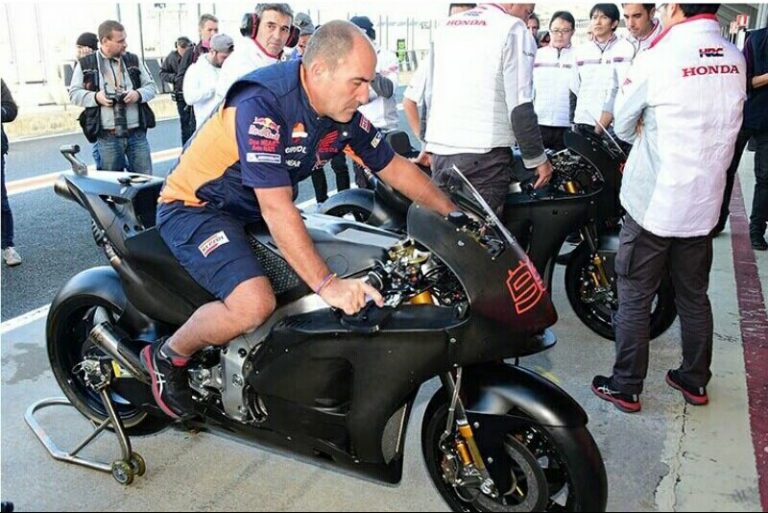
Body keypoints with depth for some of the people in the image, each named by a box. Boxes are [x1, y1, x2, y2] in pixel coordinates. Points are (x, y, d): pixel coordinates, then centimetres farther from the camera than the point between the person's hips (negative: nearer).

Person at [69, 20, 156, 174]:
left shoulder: (133, 60, 10)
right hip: (108, 137, -2)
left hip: (137, 134, 2)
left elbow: (151, 86, 12)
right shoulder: (85, 64, 3)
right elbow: (74, 93, 5)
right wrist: (95, 97, -13)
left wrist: (138, 94, -10)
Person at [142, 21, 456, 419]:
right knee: (255, 304, -30)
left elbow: (394, 167, 4)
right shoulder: (263, 103, -30)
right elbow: (276, 208, -34)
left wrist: (455, 217, 4)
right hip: (196, 207, -8)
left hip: (254, 210, 8)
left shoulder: (343, 115, -6)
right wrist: (327, 285, -36)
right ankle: (168, 356, -2)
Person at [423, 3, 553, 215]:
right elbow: (520, 106, -11)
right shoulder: (513, 29, -5)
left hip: (440, 150, 7)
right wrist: (538, 159, -3)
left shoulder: (447, 26, 17)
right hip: (483, 153, -7)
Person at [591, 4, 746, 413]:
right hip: (704, 202, 6)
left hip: (653, 203, -5)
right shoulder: (735, 60, 3)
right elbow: (723, 128, 12)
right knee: (694, 296, 17)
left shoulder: (657, 59, -15)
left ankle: (625, 388, 15)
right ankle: (695, 381, 30)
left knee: (635, 299, 6)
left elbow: (623, 126, -3)